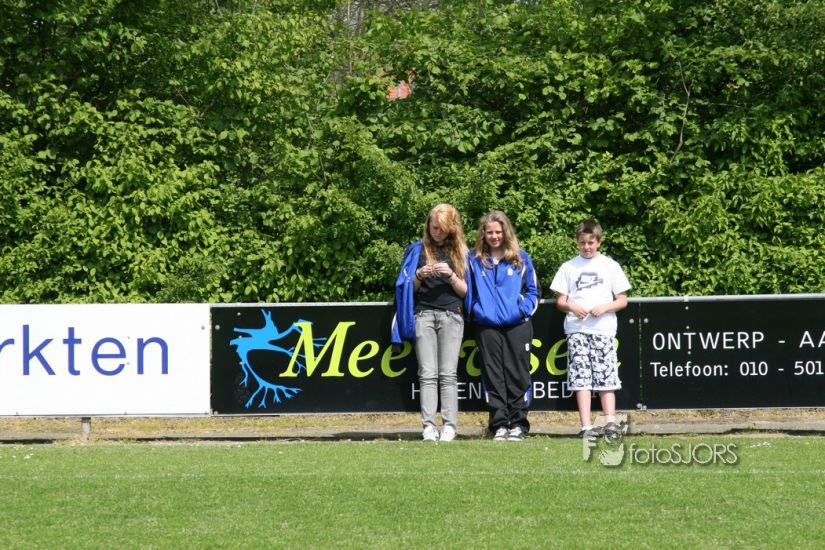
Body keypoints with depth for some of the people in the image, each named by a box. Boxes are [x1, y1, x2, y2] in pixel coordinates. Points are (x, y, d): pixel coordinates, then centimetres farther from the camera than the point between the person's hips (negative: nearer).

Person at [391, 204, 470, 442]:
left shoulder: (460, 252, 11)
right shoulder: (417, 250, 11)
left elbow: (465, 291, 8)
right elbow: (408, 288, 11)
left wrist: (450, 275, -9)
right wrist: (419, 276, -9)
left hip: (451, 315, 0)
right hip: (423, 314, 0)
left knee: (448, 374, -6)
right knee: (428, 374, -7)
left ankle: (450, 426, -8)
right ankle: (429, 427, -11)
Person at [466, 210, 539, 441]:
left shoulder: (521, 258, 6)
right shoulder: (475, 261, 8)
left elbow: (532, 291, 8)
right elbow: (470, 292, 13)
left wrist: (523, 310, -6)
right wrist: (475, 312, -1)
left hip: (517, 325, -1)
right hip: (486, 327, 1)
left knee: (517, 374, -1)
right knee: (493, 376, 1)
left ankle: (518, 423, 4)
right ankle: (499, 424, 5)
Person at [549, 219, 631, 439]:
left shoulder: (610, 266, 9)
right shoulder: (569, 267, 11)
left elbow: (622, 300, 9)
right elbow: (560, 301, 12)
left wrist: (604, 307, -9)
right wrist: (572, 307, -9)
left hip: (603, 328, 0)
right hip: (577, 328, 0)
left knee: (606, 377, -6)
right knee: (581, 377, -6)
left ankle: (610, 422, -6)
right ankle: (586, 426, -8)